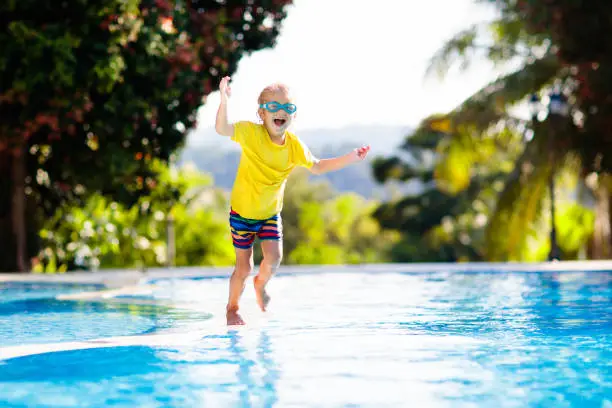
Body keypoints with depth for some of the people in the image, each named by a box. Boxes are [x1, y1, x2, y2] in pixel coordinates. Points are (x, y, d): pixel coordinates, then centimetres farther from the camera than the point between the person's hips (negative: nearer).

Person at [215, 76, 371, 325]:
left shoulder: (294, 146, -9)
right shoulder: (251, 133, -21)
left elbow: (317, 167, 6)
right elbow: (222, 129, -36)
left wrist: (351, 157, -1)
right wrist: (224, 99, -53)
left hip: (270, 213, 3)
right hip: (242, 212, -3)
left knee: (274, 258, -14)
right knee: (244, 267, 3)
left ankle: (261, 284, 23)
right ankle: (232, 308, 30)